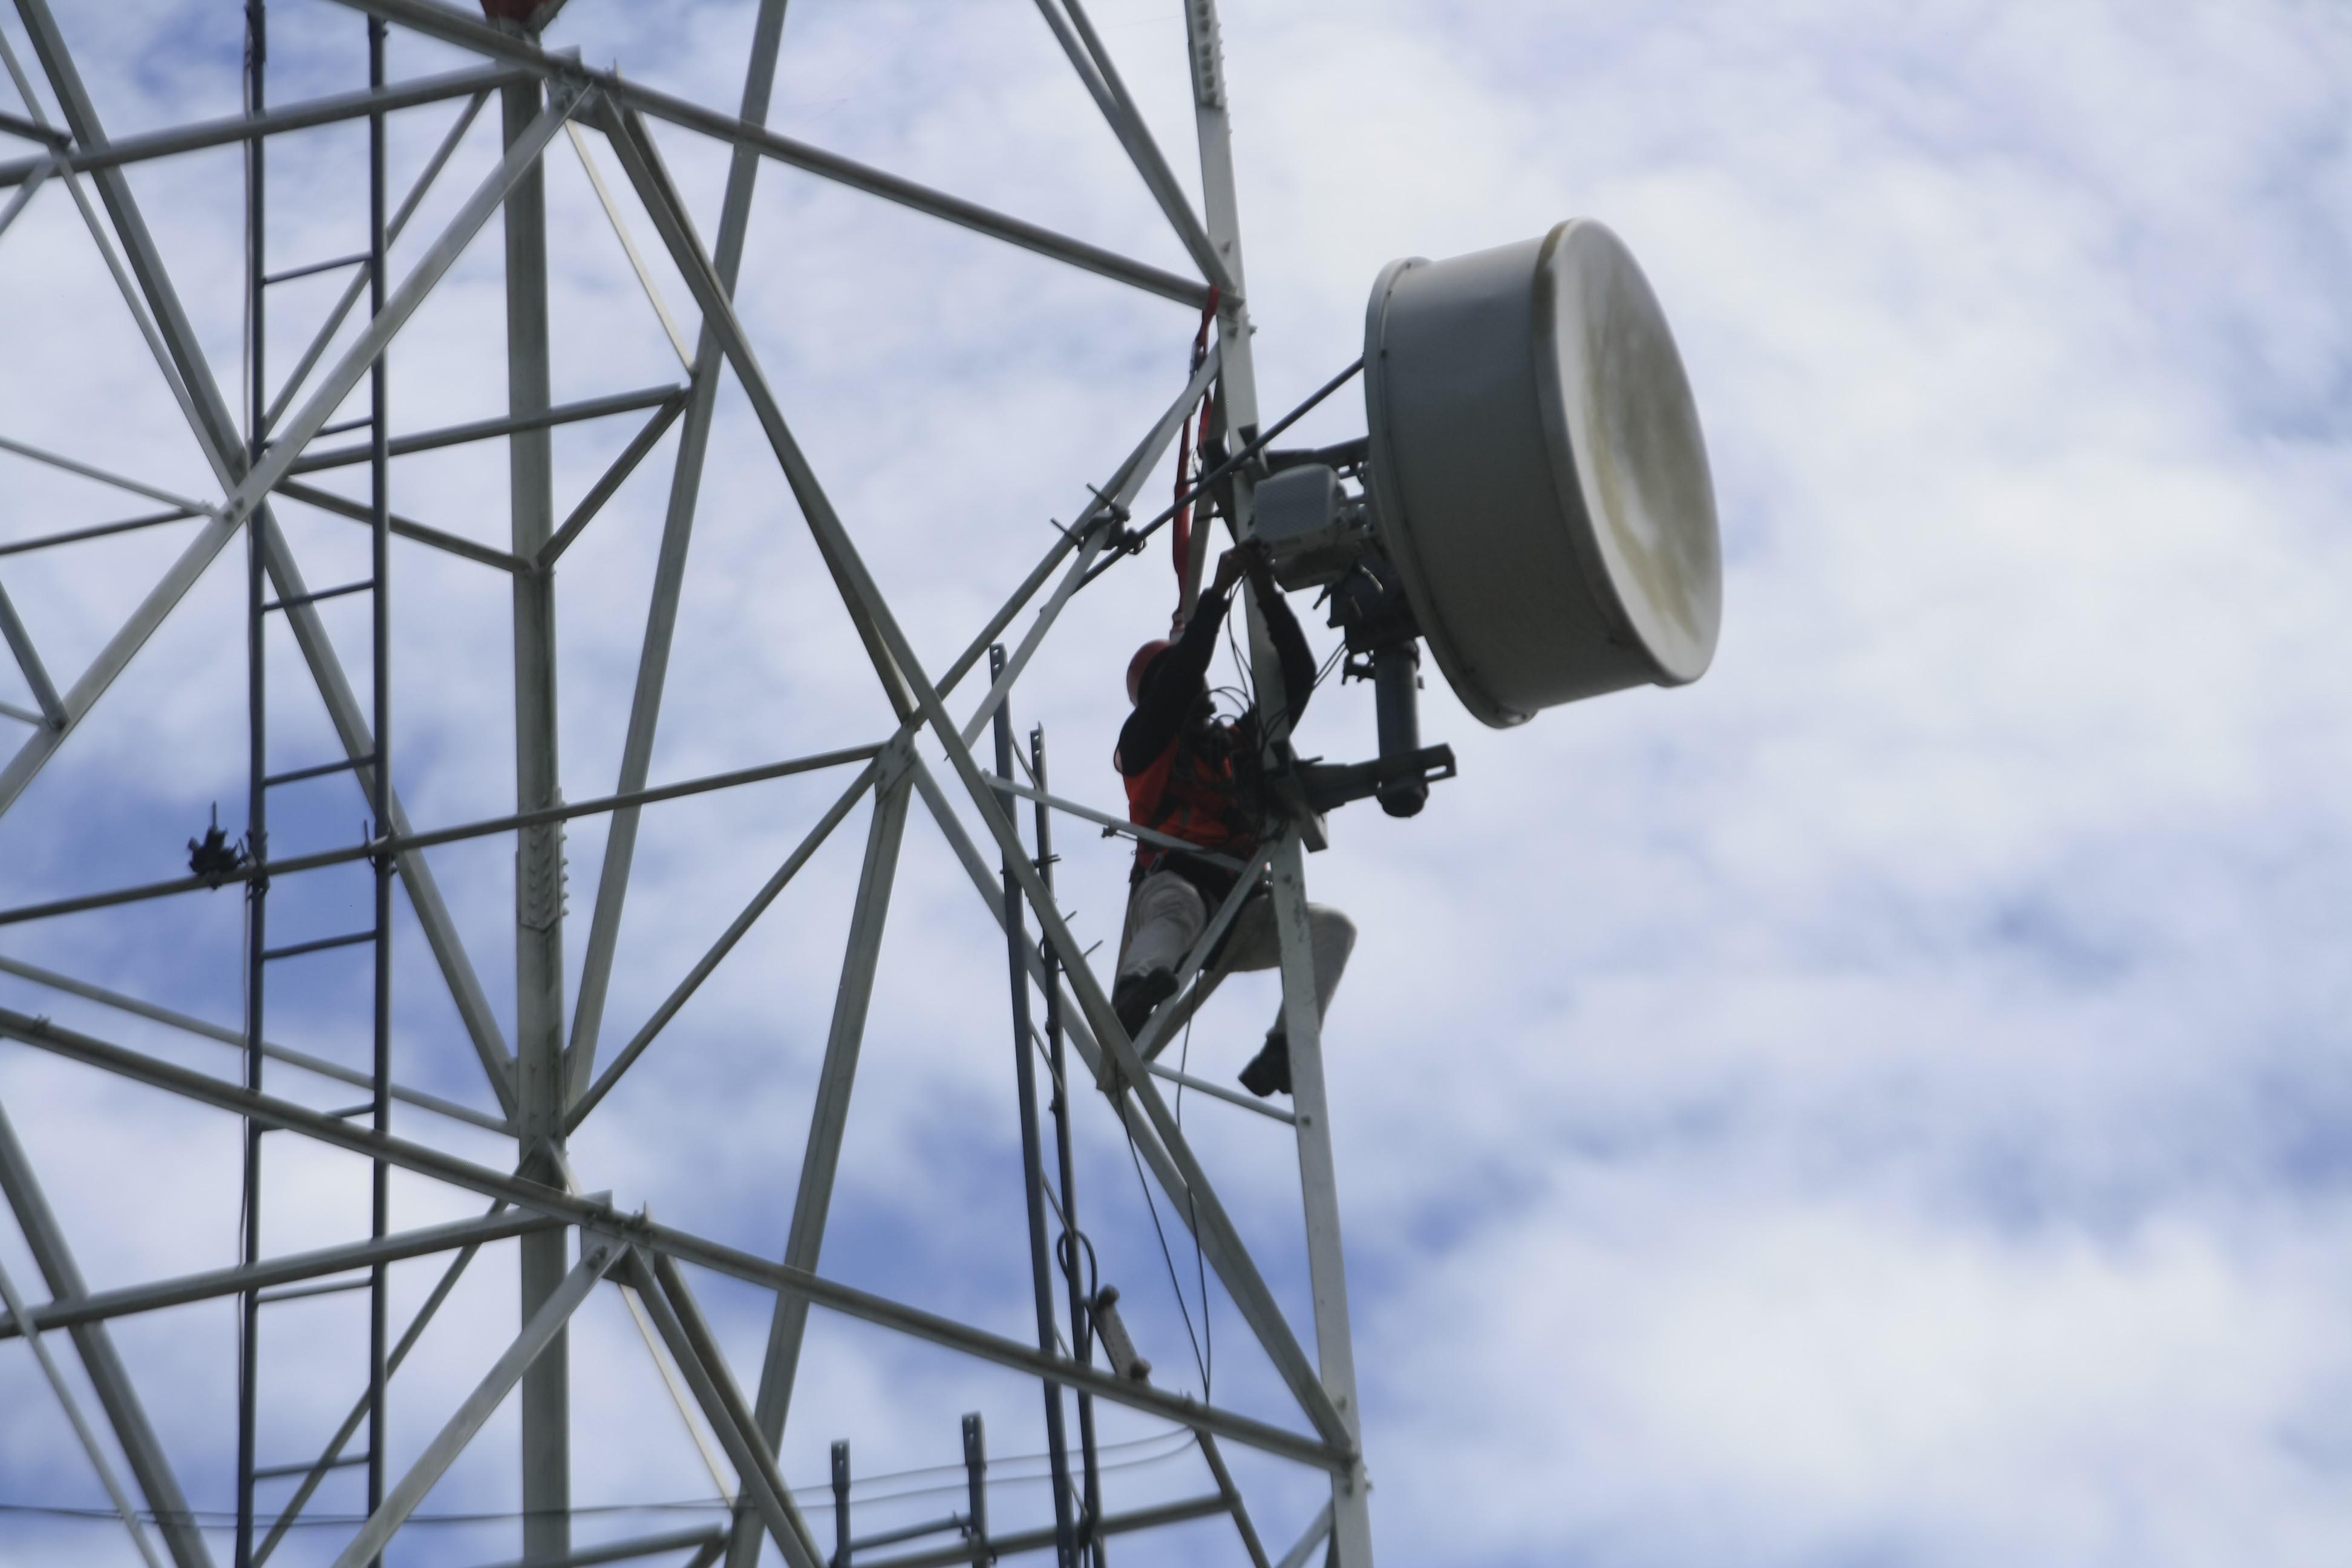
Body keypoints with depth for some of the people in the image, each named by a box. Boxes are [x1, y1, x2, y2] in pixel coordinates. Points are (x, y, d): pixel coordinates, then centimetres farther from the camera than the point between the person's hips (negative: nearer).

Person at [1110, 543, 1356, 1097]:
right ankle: (1134, 991, -75)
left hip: (1237, 918, 5)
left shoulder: (1242, 741, 29)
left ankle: (1287, 1050, -38)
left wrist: (1268, 595, 13)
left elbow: (1298, 677, 21)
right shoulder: (1146, 741, 14)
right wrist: (1217, 592, 1)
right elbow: (1182, 671, -3)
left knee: (1333, 927, -20)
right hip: (1172, 885, -5)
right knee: (1177, 907, -42)